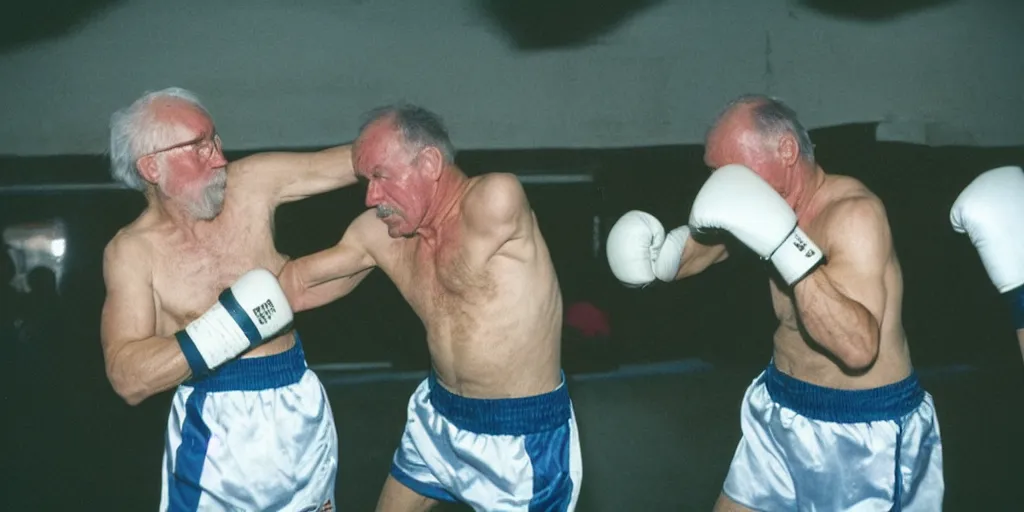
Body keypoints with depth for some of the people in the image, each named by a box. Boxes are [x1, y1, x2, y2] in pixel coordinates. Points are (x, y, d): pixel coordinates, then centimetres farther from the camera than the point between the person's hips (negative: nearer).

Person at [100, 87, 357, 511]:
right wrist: (227, 327, -27)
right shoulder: (132, 250, -10)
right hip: (218, 425, -3)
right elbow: (128, 379, -19)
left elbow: (346, 162, 2)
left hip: (301, 404, 4)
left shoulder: (250, 185, -2)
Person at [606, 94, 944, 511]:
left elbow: (858, 347, -33)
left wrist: (785, 243, -38)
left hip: (862, 430, -6)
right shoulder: (767, 206, -3)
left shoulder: (853, 212, -22)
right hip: (781, 413, 7)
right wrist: (654, 252, -11)